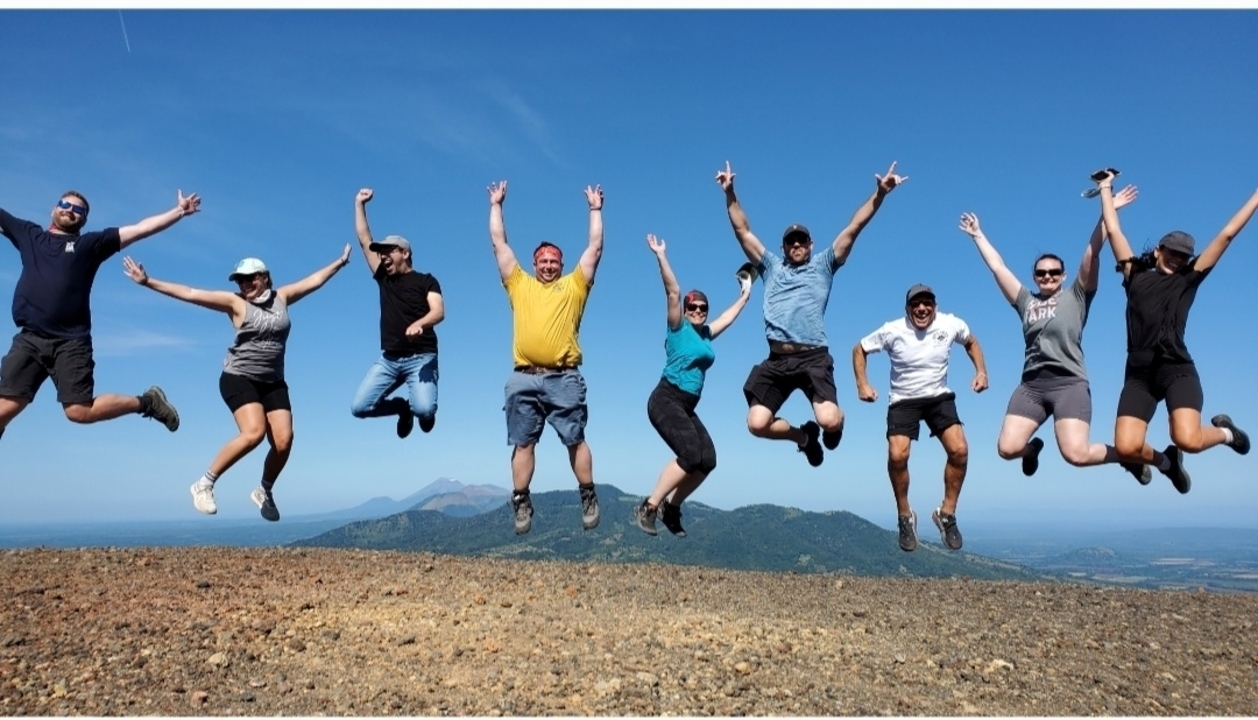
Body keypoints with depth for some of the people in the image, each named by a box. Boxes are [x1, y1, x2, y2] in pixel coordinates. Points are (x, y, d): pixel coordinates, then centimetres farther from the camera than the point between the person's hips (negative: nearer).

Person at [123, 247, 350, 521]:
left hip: (273, 382, 4)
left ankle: (264, 491, 15)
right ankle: (205, 484, -9)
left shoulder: (281, 297, 9)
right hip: (239, 378, -4)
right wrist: (148, 282, -12)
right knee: (254, 433, -26)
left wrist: (340, 262, 30)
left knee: (284, 441, -11)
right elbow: (190, 294, -7)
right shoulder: (235, 302, -2)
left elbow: (314, 280, 21)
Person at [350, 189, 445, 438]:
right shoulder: (384, 279, 15)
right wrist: (359, 204, 15)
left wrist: (419, 323, -36)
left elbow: (438, 312, -15)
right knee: (359, 407, -9)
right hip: (388, 358, 5)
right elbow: (364, 240, 17)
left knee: (424, 409, -25)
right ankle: (402, 407, 20)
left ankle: (415, 409, 15)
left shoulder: (426, 281, 2)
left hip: (421, 358, -5)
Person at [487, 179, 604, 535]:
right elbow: (499, 243, 20)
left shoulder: (574, 286, 13)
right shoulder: (519, 285, 16)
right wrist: (496, 205, 24)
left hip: (564, 378, -1)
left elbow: (595, 247, 13)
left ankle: (588, 499, 11)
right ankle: (521, 504, 11)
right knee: (523, 443, 5)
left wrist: (595, 209, 17)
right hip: (523, 379, 2)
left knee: (576, 440, 2)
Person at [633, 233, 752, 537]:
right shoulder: (679, 327, -1)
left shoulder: (706, 333, 16)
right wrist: (661, 257, -19)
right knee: (690, 456, -23)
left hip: (687, 407, 8)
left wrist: (745, 294, 42)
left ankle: (671, 507, 10)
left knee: (707, 461, -5)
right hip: (666, 400, -8)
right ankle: (648, 507, -14)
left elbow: (728, 316, 33)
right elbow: (673, 291, -12)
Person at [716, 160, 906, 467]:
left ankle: (836, 422, 21)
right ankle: (804, 435, 21)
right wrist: (730, 194, 11)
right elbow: (743, 230, 18)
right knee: (757, 424, -12)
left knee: (828, 420, -22)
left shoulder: (823, 265, 17)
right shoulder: (771, 266, 21)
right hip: (776, 360, 2)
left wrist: (879, 194, 2)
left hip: (813, 358, -2)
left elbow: (853, 228, 10)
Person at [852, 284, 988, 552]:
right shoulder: (892, 330, -15)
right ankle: (905, 516, 2)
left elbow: (971, 342, 13)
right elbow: (859, 350, -1)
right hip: (903, 400, -2)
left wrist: (981, 371, 1)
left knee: (960, 450, -19)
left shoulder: (951, 325, -10)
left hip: (939, 397, 2)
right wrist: (862, 384, -11)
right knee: (897, 455, -22)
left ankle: (947, 513, 2)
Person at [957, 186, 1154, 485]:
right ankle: (1033, 448, 28)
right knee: (1007, 448, -10)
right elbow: (997, 267, 23)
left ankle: (1125, 455, 15)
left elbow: (1092, 252, 4)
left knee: (1076, 454, -18)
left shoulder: (1076, 296, 12)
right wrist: (978, 235, 26)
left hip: (1069, 383, -3)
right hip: (1031, 385, 4)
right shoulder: (1026, 301, 19)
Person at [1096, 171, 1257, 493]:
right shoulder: (1135, 275, 15)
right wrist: (1106, 189, 23)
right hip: (1139, 375, 1)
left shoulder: (1188, 279, 13)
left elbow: (1226, 235, 15)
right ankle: (1165, 461, 22)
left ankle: (1225, 431, 16)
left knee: (1188, 440, -23)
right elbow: (1113, 231, 18)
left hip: (1177, 370, -1)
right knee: (1126, 448, -17)